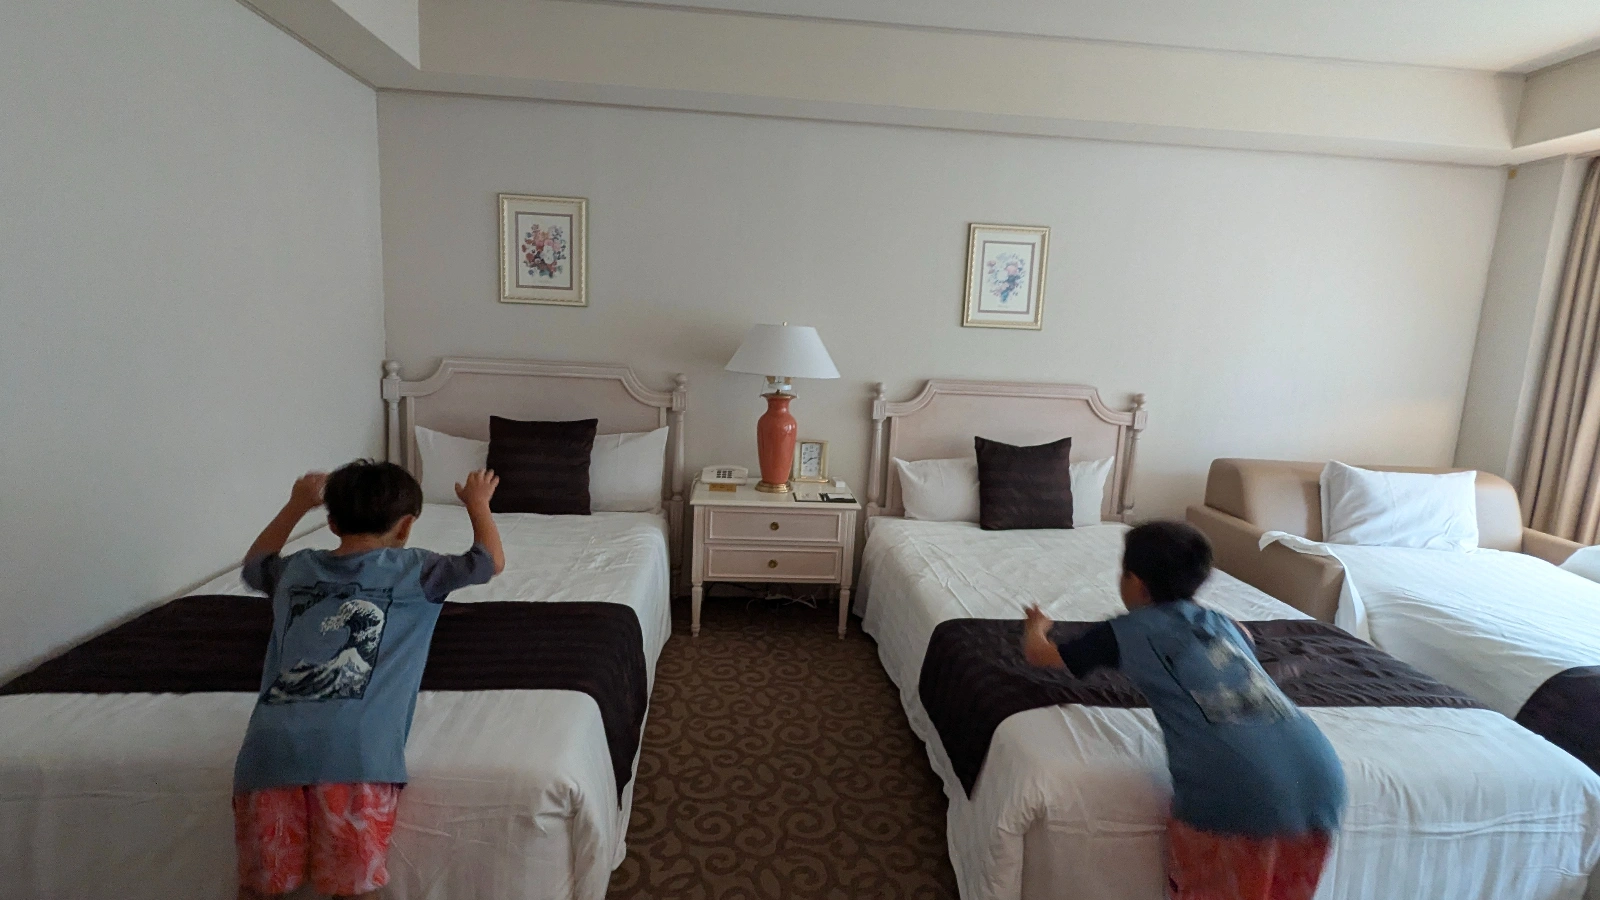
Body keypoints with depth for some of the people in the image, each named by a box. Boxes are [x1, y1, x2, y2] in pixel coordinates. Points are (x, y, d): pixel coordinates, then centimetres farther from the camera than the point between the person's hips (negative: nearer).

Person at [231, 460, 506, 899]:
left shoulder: (296, 569, 22)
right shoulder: (411, 570, 9)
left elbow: (254, 563, 47)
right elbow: (492, 560, 21)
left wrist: (297, 504, 54)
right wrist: (477, 502, 35)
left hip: (269, 745, 5)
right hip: (354, 747, -4)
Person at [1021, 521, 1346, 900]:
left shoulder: (1127, 631, 11)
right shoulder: (1222, 623, 25)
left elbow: (1037, 653, 24)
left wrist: (1036, 624, 45)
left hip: (1235, 789, -6)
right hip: (1321, 778, 6)